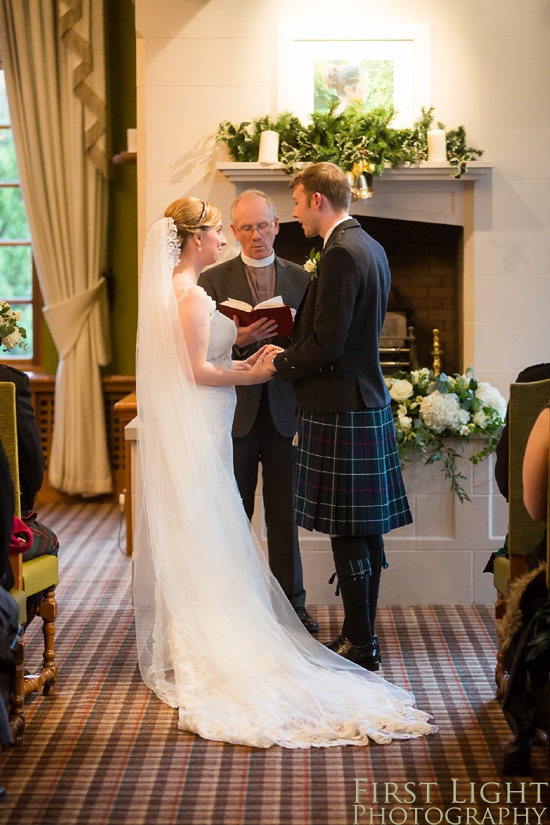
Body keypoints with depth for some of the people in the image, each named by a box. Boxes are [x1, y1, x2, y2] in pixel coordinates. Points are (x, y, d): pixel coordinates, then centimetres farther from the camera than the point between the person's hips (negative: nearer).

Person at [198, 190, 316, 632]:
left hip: (285, 410, 1)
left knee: (285, 513, 7)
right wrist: (239, 341, -20)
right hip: (236, 409, -1)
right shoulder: (214, 279, 3)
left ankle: (291, 602, 16)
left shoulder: (299, 278, 8)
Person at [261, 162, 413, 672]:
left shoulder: (342, 254, -18)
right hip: (368, 404, 10)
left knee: (348, 532, -3)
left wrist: (280, 365, -6)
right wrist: (290, 351, 12)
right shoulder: (371, 248, 14)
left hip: (339, 410, -10)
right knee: (366, 528, 14)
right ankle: (362, 634, 23)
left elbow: (327, 344, -21)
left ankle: (361, 645, 4)